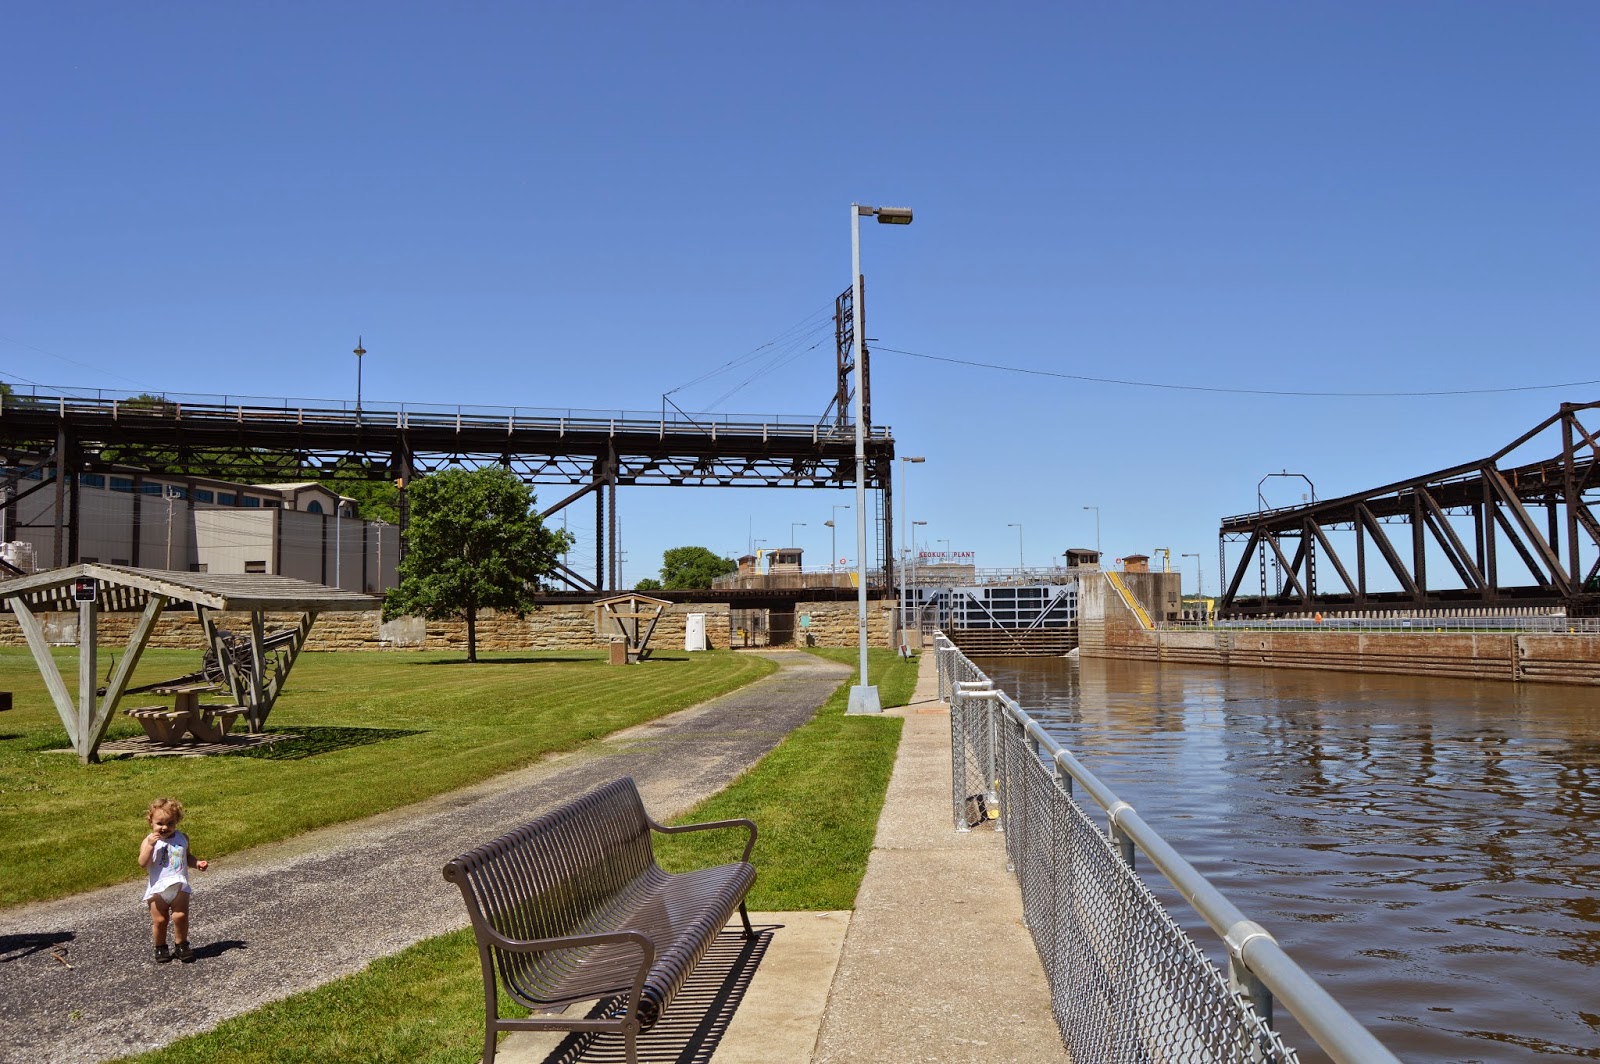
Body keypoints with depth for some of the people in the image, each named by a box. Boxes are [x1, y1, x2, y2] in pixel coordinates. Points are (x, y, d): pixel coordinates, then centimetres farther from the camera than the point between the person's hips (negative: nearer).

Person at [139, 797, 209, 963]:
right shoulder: (149, 841, -8)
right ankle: (160, 948, 24)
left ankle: (181, 945, 16)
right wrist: (150, 845, -29)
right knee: (159, 920, 5)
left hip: (179, 886, 2)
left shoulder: (182, 838, 3)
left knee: (180, 917, -3)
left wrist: (197, 863, -2)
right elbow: (143, 864, -19)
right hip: (158, 888, -2)